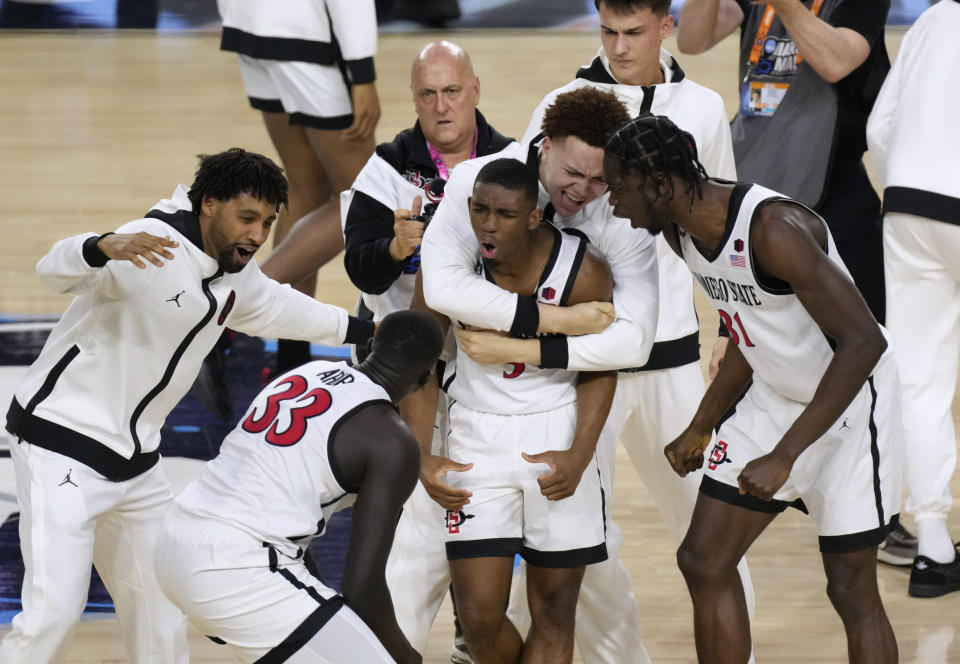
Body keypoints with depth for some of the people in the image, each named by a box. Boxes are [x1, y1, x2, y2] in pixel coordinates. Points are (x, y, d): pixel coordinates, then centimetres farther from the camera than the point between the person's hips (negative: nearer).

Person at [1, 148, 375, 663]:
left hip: (136, 462, 9)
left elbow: (273, 307, 28)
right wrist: (105, 248, -57)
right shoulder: (150, 246, -22)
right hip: (63, 443, -9)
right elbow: (56, 270, -36)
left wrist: (361, 330, 34)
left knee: (162, 620, 11)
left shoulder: (236, 273, 6)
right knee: (54, 612, -19)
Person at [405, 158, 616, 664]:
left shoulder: (583, 271, -17)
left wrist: (579, 456, -13)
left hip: (558, 432, 0)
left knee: (553, 611, 3)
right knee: (480, 616, -6)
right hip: (476, 436, 0)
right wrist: (421, 455, -9)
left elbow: (599, 371, -3)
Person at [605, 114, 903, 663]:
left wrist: (785, 456, -34)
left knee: (852, 588, -4)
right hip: (772, 398, 9)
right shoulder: (681, 231, -3)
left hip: (851, 404, -9)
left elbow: (863, 341, -33)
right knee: (704, 561, 5)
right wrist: (701, 428, 16)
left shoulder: (773, 229, -31)